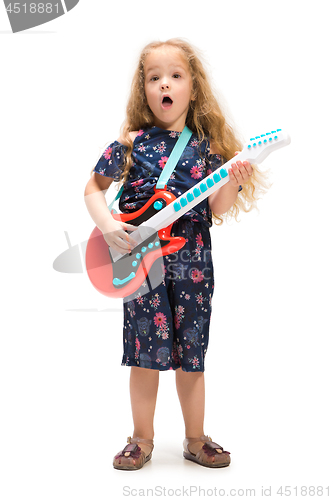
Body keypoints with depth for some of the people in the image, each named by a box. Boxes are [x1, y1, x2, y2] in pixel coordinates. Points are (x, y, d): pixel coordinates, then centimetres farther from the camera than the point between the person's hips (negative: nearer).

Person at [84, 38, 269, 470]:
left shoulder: (208, 146, 4)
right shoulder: (130, 143, 0)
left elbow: (217, 211, 2)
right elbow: (94, 188, 7)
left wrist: (234, 181, -16)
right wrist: (107, 226, -8)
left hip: (192, 261, 1)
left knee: (191, 356, 9)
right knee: (146, 352, 2)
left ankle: (196, 439, 25)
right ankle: (142, 441, 20)